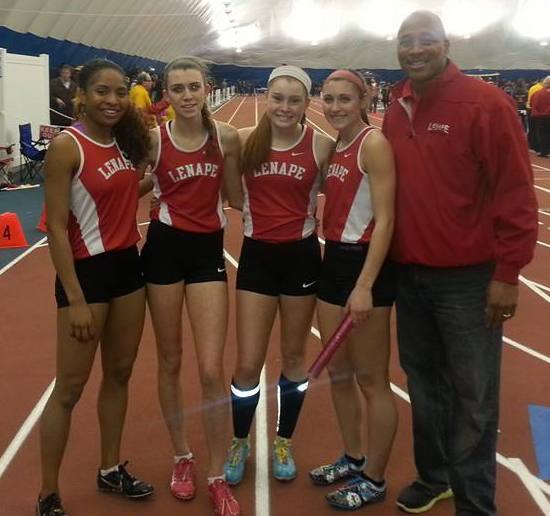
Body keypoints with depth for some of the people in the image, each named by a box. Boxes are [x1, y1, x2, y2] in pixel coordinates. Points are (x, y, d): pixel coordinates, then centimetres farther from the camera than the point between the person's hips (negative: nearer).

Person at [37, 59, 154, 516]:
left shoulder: (126, 141, 5)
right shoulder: (67, 146, -15)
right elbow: (56, 228, -17)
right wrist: (75, 300, -19)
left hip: (128, 266, 7)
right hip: (86, 271, -7)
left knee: (120, 373, 17)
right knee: (71, 387, 2)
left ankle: (111, 470, 34)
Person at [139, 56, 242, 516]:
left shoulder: (227, 137, -3)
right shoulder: (154, 139, -6)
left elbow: (235, 196, 7)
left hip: (208, 251, 0)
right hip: (164, 248, 0)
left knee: (211, 369, -5)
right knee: (170, 362, 11)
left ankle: (218, 476, 11)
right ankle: (182, 457, 32)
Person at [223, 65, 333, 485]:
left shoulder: (321, 146, -8)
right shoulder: (245, 140, -6)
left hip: (301, 256, 0)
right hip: (257, 255, 0)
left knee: (294, 357, 14)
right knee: (248, 364, 3)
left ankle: (284, 442, 34)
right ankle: (240, 443, 28)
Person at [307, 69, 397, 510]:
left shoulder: (374, 143, -13)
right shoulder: (332, 146, 11)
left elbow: (384, 219, -19)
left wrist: (364, 286, -24)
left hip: (366, 264, -8)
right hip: (333, 260, 9)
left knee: (371, 379, 4)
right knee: (338, 370, 17)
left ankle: (374, 480, 19)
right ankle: (352, 459, 36)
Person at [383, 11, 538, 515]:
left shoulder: (485, 103, -12)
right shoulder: (397, 108, 7)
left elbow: (516, 193, -13)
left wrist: (507, 273, -14)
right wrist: (391, 257, 13)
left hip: (469, 279, -6)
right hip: (409, 273, 6)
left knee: (472, 397, 4)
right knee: (423, 384, 18)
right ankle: (433, 475, 38)